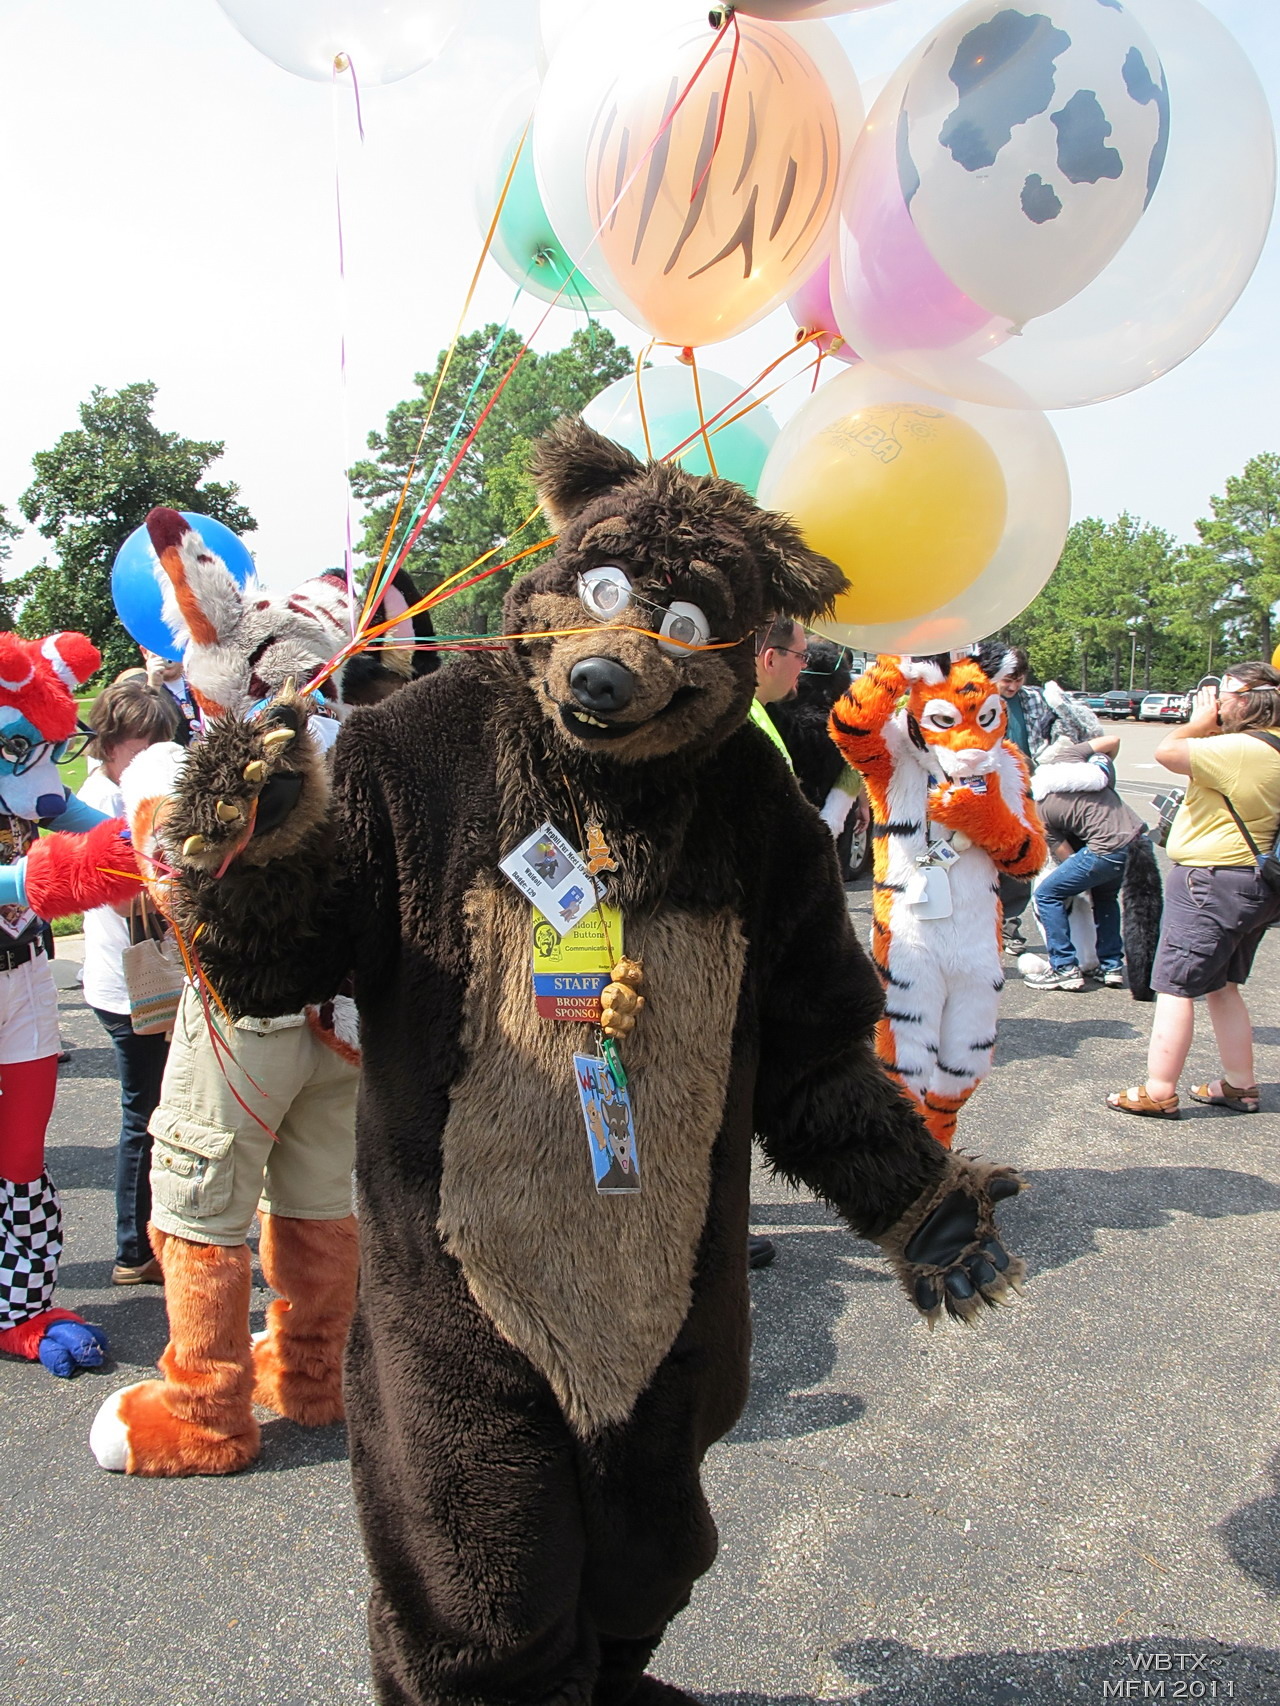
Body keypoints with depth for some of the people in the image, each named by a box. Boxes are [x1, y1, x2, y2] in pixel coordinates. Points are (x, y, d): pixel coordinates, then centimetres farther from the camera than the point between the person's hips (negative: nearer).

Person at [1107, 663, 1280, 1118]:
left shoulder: (1243, 749, -23)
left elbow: (1168, 752, -26)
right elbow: (1207, 762, 18)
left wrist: (1200, 722, -10)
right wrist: (1211, 727, 6)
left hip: (1212, 884, -10)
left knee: (1175, 988, -2)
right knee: (1221, 987, 20)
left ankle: (1158, 1093, 3)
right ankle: (1239, 1085, 27)